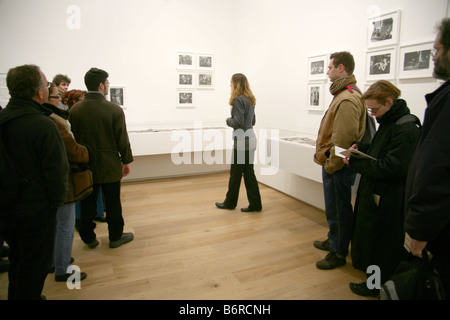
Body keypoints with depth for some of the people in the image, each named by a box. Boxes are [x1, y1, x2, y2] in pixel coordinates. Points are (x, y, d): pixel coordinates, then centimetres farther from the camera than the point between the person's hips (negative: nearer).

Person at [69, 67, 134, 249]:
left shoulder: (74, 110, -4)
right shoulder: (114, 110, -14)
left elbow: (72, 138, 1)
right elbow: (122, 139, -11)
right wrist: (126, 161, 2)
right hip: (109, 165, -3)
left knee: (87, 203, 15)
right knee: (112, 203, 11)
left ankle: (88, 237, 29)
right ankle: (115, 237, 25)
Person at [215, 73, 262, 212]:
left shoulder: (238, 100, -14)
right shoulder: (250, 99, 13)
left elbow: (238, 122, -19)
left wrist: (228, 120, 0)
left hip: (242, 139, -9)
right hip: (250, 138, 9)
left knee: (236, 172, 4)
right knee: (248, 172, 11)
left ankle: (230, 202, 20)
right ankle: (255, 204, 15)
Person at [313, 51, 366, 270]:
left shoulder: (348, 100, -20)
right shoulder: (343, 94, 14)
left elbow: (342, 140, -25)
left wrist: (330, 164, -17)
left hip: (338, 168, -10)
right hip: (332, 164, 10)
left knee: (339, 210, 4)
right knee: (334, 208, 23)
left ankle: (339, 253, 20)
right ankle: (333, 240, 41)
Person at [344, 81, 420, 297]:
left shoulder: (406, 129, -21)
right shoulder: (389, 123, 9)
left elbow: (393, 167, -27)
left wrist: (356, 163, -22)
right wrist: (361, 148, 3)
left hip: (388, 201, -10)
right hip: (376, 194, 10)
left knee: (380, 243, 5)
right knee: (371, 237, 21)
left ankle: (377, 286, 24)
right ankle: (376, 280, 39)